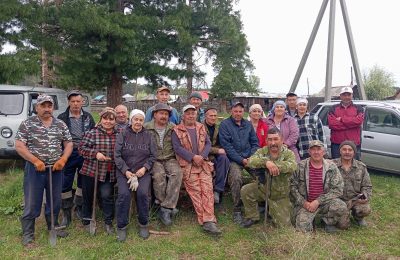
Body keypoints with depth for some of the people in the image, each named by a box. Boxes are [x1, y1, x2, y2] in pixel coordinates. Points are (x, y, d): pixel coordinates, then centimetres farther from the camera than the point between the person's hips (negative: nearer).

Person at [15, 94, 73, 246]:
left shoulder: (61, 125, 5)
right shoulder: (27, 124, -5)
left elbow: (69, 143, 7)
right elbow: (19, 146, -9)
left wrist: (63, 160, -9)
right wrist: (36, 161, -18)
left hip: (56, 169, 4)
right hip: (35, 169, -3)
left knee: (55, 200, 15)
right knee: (32, 203, 3)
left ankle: (53, 226, 34)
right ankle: (27, 233, 18)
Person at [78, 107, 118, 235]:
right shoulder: (92, 133, -8)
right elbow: (81, 148, -10)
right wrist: (95, 153, -21)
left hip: (109, 173, 2)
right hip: (91, 171, -2)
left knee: (107, 196, 2)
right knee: (88, 196, 12)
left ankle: (108, 222, 18)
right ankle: (86, 221, 31)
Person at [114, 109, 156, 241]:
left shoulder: (148, 135, 9)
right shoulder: (123, 134, 4)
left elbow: (153, 155, 7)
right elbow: (117, 155, -1)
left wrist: (145, 168, -9)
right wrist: (125, 171, -11)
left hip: (143, 171, 1)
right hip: (124, 171, 0)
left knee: (143, 193, -24)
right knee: (124, 194, -23)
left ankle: (143, 224, -1)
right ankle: (121, 226, -3)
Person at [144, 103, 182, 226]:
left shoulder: (173, 128, 11)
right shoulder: (146, 128, 4)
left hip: (170, 159, 2)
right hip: (153, 160, -2)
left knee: (177, 173, -28)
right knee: (159, 175, -32)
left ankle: (165, 209, -24)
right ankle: (169, 206, -15)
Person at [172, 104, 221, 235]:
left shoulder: (201, 128, 17)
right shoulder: (177, 130, 5)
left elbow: (208, 144, 10)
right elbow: (177, 148, -5)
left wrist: (202, 156, -9)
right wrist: (193, 157, -15)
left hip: (203, 163, 3)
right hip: (187, 165, -3)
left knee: (208, 190, -11)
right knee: (196, 191, -11)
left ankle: (209, 221, -15)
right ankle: (205, 220, -9)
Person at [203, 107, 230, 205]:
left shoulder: (218, 128, 14)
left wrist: (222, 150, -4)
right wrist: (217, 150, -17)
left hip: (217, 154, 5)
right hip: (205, 155, -4)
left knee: (224, 158, -29)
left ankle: (217, 190, -27)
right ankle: (217, 190, -17)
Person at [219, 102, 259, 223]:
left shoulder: (248, 124, 17)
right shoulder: (225, 124, 1)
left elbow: (255, 143, 16)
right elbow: (226, 146, -7)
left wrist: (252, 158, -2)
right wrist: (241, 160, -11)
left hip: (250, 158, 4)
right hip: (234, 160, -4)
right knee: (236, 178, -31)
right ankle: (237, 210, -16)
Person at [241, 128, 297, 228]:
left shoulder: (288, 153, -11)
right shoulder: (263, 151, -7)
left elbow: (292, 166, -34)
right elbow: (251, 161, -27)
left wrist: (273, 165, -45)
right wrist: (266, 161, -45)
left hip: (280, 195, -1)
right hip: (262, 188, 1)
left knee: (284, 224, -1)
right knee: (245, 190, -24)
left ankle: (272, 211, 34)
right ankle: (252, 217, 2)